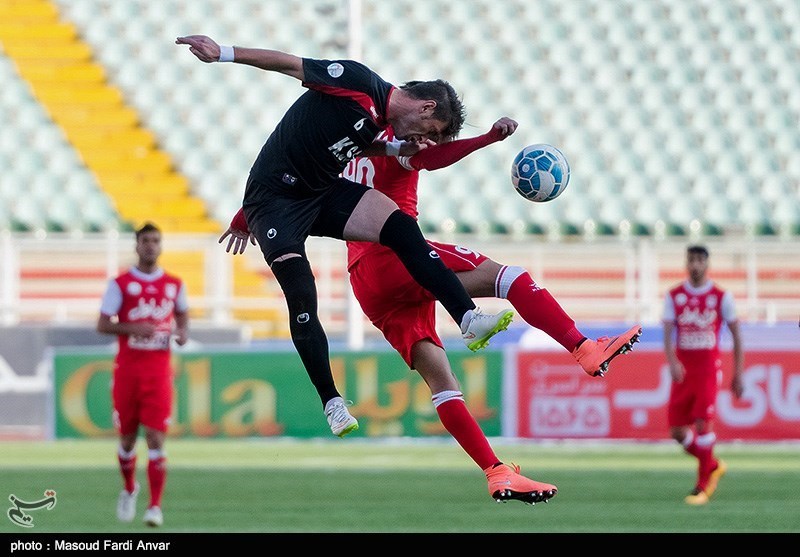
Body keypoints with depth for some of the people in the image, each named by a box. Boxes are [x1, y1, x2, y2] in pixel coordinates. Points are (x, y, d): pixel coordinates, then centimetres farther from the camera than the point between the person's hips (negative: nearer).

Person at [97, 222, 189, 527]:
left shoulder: (174, 285, 7)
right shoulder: (121, 283, 0)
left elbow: (183, 314, 24)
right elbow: (102, 325, -2)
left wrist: (182, 332, 3)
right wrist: (133, 329, -17)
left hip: (159, 369, 0)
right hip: (127, 368, 0)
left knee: (156, 437, -10)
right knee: (127, 436, 9)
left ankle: (155, 506, -11)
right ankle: (129, 489, 35)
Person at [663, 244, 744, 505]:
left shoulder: (721, 297, 0)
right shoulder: (674, 296, 4)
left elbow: (736, 335, 6)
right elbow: (668, 333, -3)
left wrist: (738, 375, 3)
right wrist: (672, 362, -22)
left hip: (709, 369, -3)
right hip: (683, 371, 3)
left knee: (703, 423, -15)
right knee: (677, 431, 0)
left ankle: (703, 486, -4)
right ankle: (713, 465, 26)